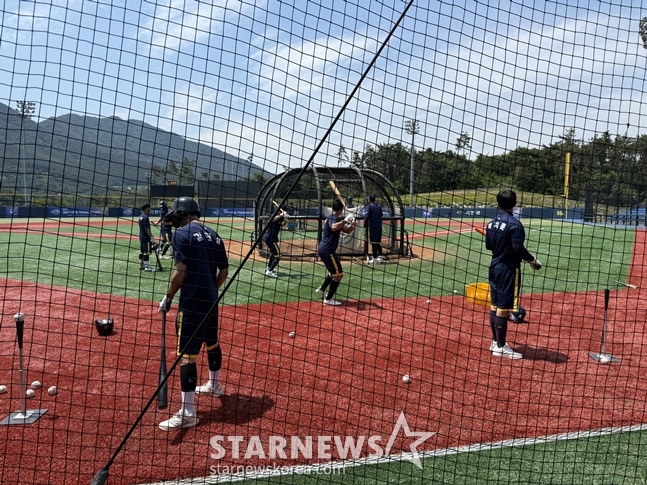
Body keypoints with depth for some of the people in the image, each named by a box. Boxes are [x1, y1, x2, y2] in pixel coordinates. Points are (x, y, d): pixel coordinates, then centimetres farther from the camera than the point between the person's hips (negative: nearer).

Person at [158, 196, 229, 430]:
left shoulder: (183, 233, -10)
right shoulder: (213, 235, 11)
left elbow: (181, 272, -17)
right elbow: (224, 271, 12)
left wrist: (167, 298, -7)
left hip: (191, 301, -8)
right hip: (211, 300, 8)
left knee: (186, 353, -8)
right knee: (211, 342, 25)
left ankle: (187, 413, -8)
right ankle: (214, 385, 45)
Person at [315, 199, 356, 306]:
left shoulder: (335, 218, 15)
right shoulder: (332, 218, -15)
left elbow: (347, 231, 16)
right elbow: (334, 228, -39)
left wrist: (352, 225, -3)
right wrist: (344, 221, -30)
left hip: (324, 249, 10)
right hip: (327, 250, -10)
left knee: (334, 271, 28)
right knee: (338, 274, -5)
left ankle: (321, 289, 38)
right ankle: (328, 299, -1)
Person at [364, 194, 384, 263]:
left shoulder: (369, 206, -8)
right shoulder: (379, 206, 12)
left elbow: (366, 216, -15)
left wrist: (365, 225, -11)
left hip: (372, 226, -7)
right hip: (379, 226, 7)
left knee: (373, 242, -5)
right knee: (378, 242, 16)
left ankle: (374, 258, -4)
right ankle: (380, 257, 19)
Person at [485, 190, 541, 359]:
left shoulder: (492, 223, 6)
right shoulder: (514, 224, -16)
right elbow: (518, 248, -22)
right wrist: (532, 260, -7)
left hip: (495, 267, 8)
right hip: (508, 269, -8)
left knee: (495, 305, 14)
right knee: (503, 307, -3)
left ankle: (495, 342, 25)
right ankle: (500, 347, 3)